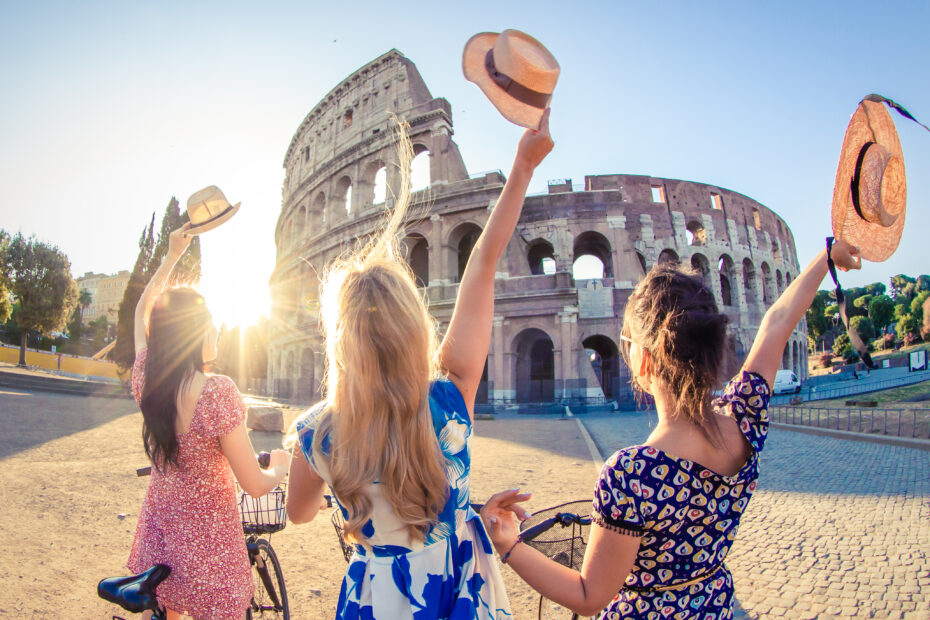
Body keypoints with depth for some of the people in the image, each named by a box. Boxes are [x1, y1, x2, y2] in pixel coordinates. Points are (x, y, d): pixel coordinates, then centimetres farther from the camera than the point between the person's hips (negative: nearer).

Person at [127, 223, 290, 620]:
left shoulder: (145, 380, -8)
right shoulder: (217, 392, -26)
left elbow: (142, 311, 13)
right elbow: (255, 485, -21)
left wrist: (172, 256, 20)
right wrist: (280, 466, 0)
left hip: (156, 536, 6)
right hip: (207, 543, -6)